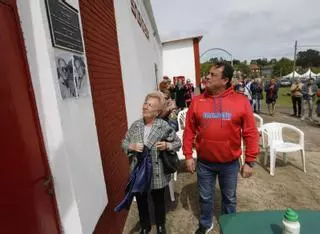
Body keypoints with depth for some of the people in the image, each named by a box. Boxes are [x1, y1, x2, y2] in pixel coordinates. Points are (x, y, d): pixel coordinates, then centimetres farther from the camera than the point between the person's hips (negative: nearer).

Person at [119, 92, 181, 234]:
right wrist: (132, 146, -15)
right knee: (141, 201, 21)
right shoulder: (135, 125, -2)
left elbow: (177, 143, -3)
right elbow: (124, 143, 5)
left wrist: (167, 145, -22)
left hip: (157, 174, -2)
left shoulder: (164, 126, -13)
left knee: (158, 200, 20)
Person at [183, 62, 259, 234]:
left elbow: (251, 133, -6)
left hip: (230, 163, 0)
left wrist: (250, 162, -5)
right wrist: (188, 156, -3)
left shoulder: (241, 101, -10)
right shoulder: (197, 101, -7)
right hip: (204, 162, 1)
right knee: (205, 197, 19)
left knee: (229, 198, 22)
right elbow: (189, 131, -3)